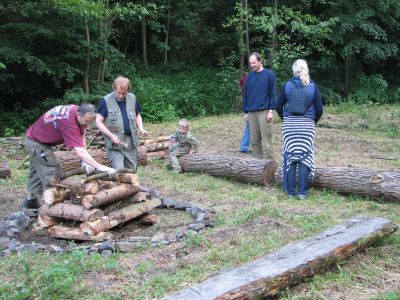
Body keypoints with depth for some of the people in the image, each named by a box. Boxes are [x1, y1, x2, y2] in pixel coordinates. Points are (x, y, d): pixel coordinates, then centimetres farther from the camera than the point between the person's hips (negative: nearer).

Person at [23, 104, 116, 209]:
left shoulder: (76, 110, -14)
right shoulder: (69, 122, -39)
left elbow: (81, 135, -6)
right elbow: (80, 152, -46)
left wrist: (85, 161, -12)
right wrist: (100, 167, -49)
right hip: (36, 143, -10)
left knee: (36, 171, 23)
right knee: (52, 173, -9)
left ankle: (30, 200, 39)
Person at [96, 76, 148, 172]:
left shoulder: (132, 98, 6)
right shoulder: (106, 101, -7)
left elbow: (137, 116, 20)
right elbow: (98, 122, -6)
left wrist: (140, 127, 0)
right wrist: (111, 135, -18)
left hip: (131, 141, 5)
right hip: (115, 142, -4)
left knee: (132, 170, 12)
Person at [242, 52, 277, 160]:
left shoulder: (269, 74, 0)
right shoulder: (250, 76, 13)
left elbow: (273, 93, -3)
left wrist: (271, 110, -10)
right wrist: (245, 111, 12)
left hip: (264, 112, -5)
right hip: (252, 112, 5)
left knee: (266, 139, -6)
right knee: (254, 140, 6)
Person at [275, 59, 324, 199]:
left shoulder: (287, 85, -2)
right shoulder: (313, 86, -1)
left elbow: (278, 107, 1)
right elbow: (319, 109, -1)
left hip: (289, 125, 0)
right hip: (307, 125, 0)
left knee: (290, 156, 5)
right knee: (305, 157, 5)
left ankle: (291, 191, 8)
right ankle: (302, 191, 4)